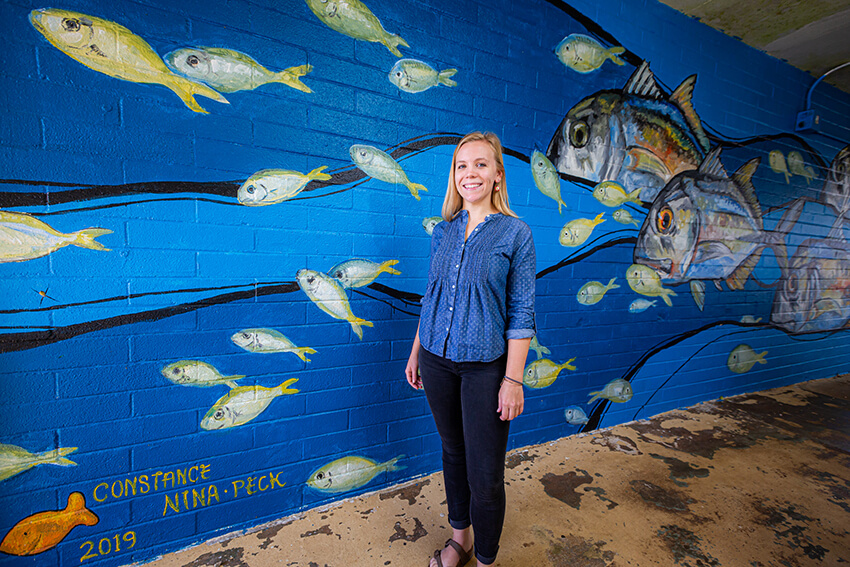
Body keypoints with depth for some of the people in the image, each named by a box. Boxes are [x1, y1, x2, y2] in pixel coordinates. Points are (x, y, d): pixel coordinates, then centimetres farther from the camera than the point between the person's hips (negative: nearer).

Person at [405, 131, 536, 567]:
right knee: (452, 452, 20)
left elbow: (521, 314, -8)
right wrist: (416, 351, 12)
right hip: (437, 361, 4)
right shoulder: (443, 232, 5)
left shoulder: (515, 233, -6)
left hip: (485, 367, -4)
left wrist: (513, 379, -11)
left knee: (485, 474, 5)